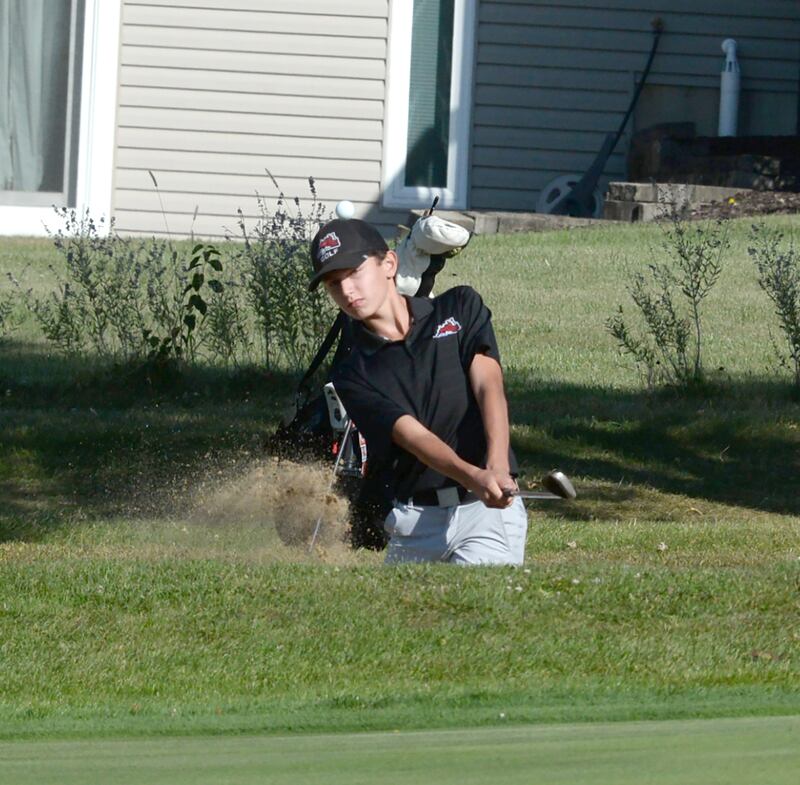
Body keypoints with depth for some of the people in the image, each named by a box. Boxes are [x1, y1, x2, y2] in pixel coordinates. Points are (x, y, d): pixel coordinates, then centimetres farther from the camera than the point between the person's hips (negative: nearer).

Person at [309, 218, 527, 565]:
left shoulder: (460, 308, 10)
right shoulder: (352, 378, 6)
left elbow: (488, 386, -5)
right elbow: (412, 435, -9)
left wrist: (496, 468, -24)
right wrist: (473, 477, -29)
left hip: (490, 510, -2)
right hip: (414, 523, 2)